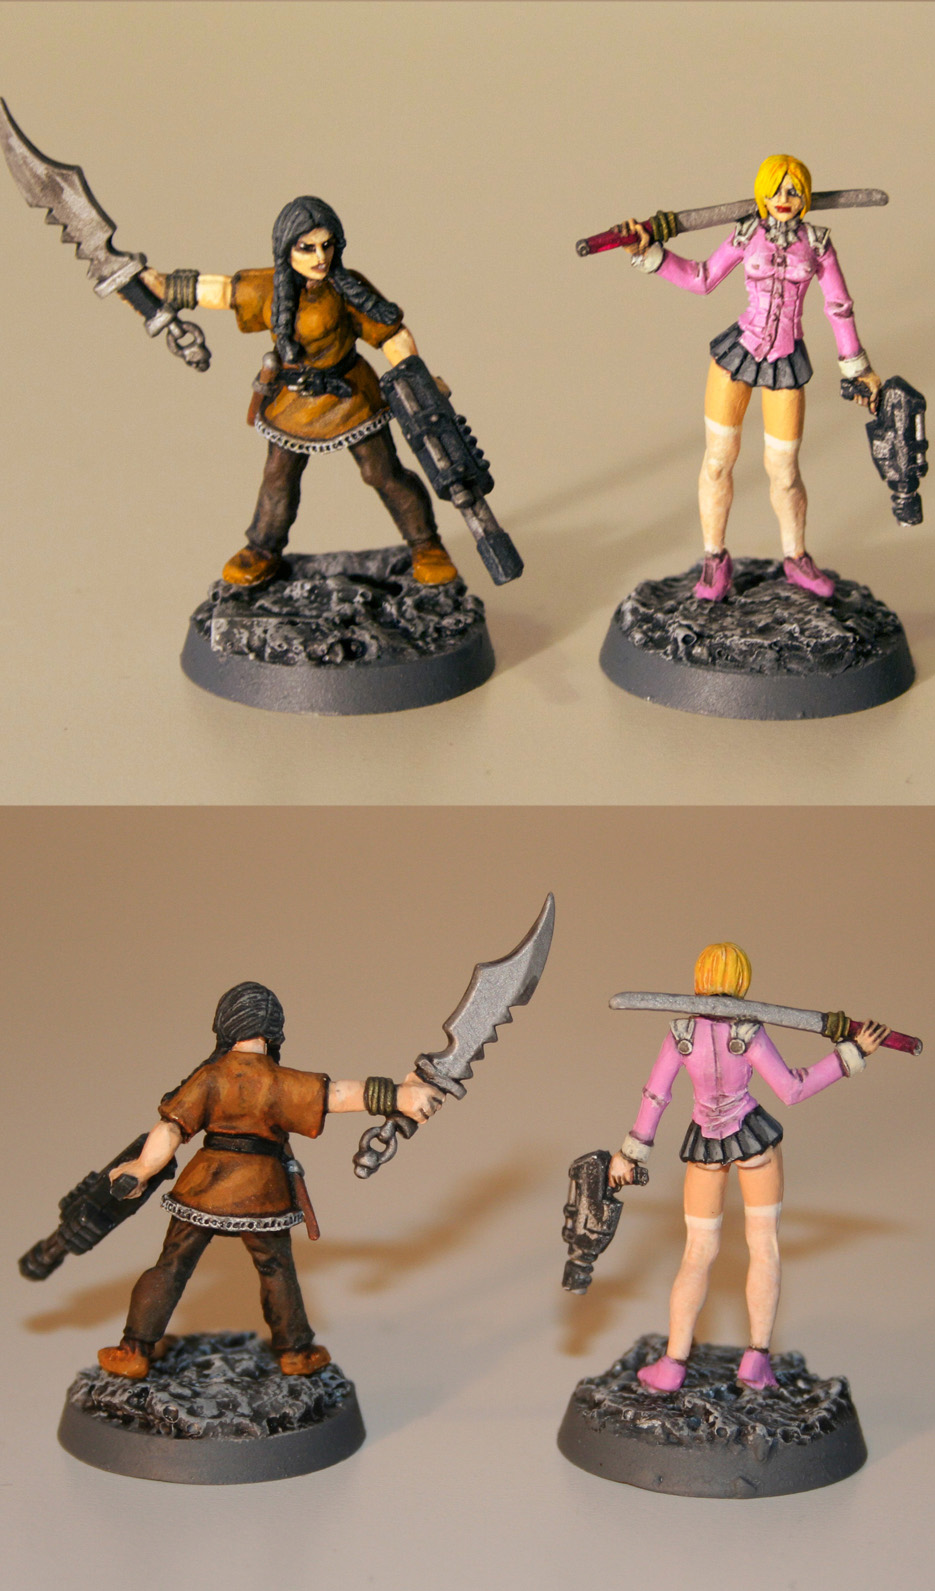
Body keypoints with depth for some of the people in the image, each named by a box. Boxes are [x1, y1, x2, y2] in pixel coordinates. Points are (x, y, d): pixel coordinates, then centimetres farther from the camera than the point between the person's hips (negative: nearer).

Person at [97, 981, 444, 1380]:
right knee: (276, 1269, 17)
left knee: (173, 1265, 10)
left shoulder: (210, 1077, -8)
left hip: (205, 1183, 1)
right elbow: (341, 1094, -17)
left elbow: (170, 1129, -11)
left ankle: (134, 1351, 11)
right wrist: (398, 1096, -16)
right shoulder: (280, 1083, -13)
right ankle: (295, 1351, 28)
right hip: (261, 1189, -1)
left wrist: (141, 1170, 0)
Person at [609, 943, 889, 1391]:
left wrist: (630, 1153, -1)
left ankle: (672, 1366, 3)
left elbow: (654, 1096, -10)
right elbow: (792, 1090, -18)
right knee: (764, 1246, 10)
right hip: (754, 1137, -2)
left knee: (698, 1255, 11)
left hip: (705, 1144, 2)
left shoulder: (681, 1032, -12)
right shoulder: (747, 1034, -19)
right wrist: (852, 1053, -15)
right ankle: (757, 1359, 1)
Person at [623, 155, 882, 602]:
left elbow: (839, 306, 1)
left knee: (784, 471, 5)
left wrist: (859, 368, 5)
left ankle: (796, 559, 27)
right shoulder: (748, 236, -1)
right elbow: (702, 279, 5)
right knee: (718, 460, 2)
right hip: (736, 351, 0)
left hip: (786, 364, 0)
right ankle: (715, 561, 18)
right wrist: (649, 253, -5)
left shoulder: (817, 240, -2)